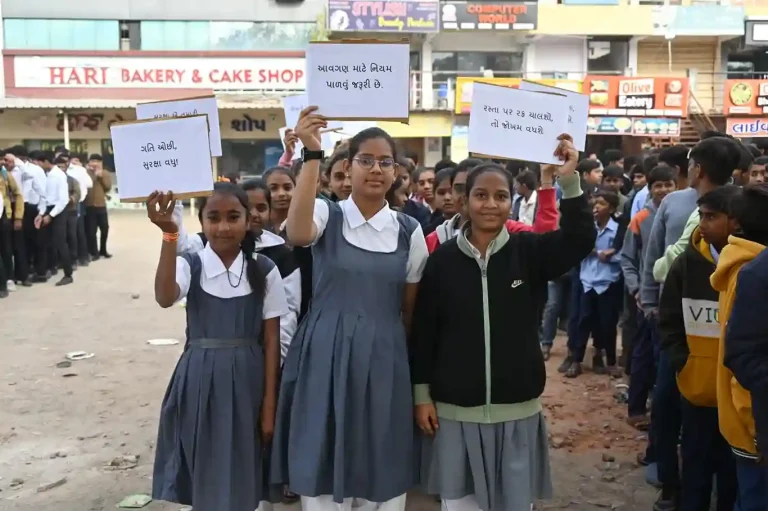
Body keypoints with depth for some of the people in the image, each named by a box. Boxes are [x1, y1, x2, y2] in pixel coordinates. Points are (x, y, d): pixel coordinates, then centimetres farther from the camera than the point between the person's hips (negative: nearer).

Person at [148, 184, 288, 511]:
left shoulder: (263, 271, -3)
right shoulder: (190, 265, -4)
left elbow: (271, 339, -1)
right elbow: (165, 298, -27)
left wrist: (269, 405, -3)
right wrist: (169, 234, -36)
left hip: (246, 381, 0)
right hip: (200, 382, 0)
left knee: (242, 476, 10)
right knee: (205, 476, 11)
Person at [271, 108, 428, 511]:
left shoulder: (409, 230, 3)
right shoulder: (327, 214, -3)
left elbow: (411, 309, 9)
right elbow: (298, 234, -28)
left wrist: (415, 367, 13)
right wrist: (312, 155, -32)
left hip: (383, 358, 2)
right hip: (324, 355, -1)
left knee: (383, 472, 11)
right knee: (322, 465, 8)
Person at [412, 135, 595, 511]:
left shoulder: (528, 250, -2)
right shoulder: (443, 258, -5)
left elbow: (580, 239, -17)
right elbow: (424, 330, -1)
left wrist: (569, 181, -27)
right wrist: (421, 394, -2)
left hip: (517, 409, 1)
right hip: (455, 410, -1)